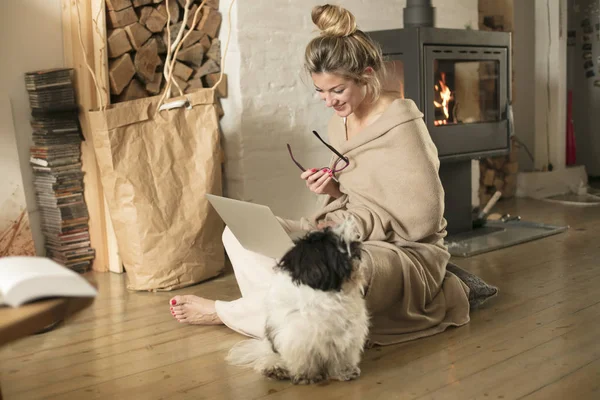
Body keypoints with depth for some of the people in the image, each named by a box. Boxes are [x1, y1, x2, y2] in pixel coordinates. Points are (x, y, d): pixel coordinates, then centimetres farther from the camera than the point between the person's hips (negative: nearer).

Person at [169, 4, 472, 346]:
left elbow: (421, 218, -17)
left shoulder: (401, 124, -15)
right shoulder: (340, 122, 6)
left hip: (408, 252, -7)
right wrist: (333, 192, -6)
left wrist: (351, 224, -19)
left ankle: (224, 313, -13)